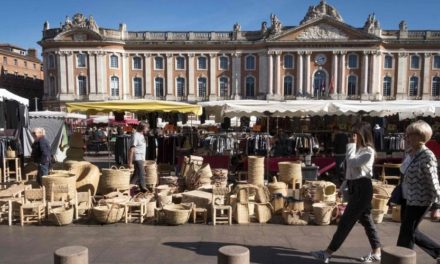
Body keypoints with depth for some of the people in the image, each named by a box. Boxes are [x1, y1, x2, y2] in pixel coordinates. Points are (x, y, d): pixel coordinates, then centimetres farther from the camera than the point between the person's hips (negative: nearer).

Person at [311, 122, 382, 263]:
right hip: (355, 187, 10)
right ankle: (376, 252, 24)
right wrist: (345, 185, 16)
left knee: (346, 221, -7)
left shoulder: (368, 151, -13)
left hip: (362, 188, -10)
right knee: (366, 220, 14)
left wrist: (351, 145, -16)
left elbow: (352, 163, -25)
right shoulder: (357, 149, 15)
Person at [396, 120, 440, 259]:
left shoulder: (427, 156, -20)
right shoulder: (409, 152, 4)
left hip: (419, 200, -8)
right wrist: (397, 195, 18)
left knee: (406, 233, 2)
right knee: (410, 231, 19)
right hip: (407, 198, 8)